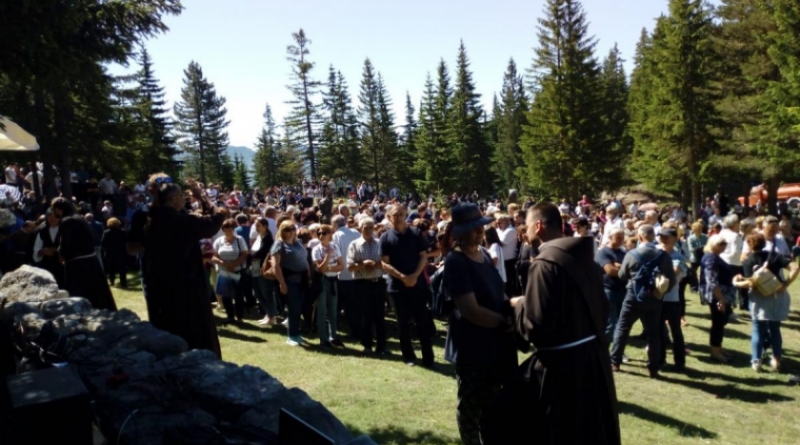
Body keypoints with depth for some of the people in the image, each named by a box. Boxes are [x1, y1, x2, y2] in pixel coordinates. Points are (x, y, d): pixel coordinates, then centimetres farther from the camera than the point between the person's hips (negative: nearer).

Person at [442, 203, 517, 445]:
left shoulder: (485, 255, 8)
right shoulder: (455, 262, -18)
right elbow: (471, 310, -25)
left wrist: (512, 305, -1)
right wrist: (505, 322, -18)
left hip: (494, 342, 8)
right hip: (471, 346, -8)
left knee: (490, 405, 20)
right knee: (471, 406, 8)